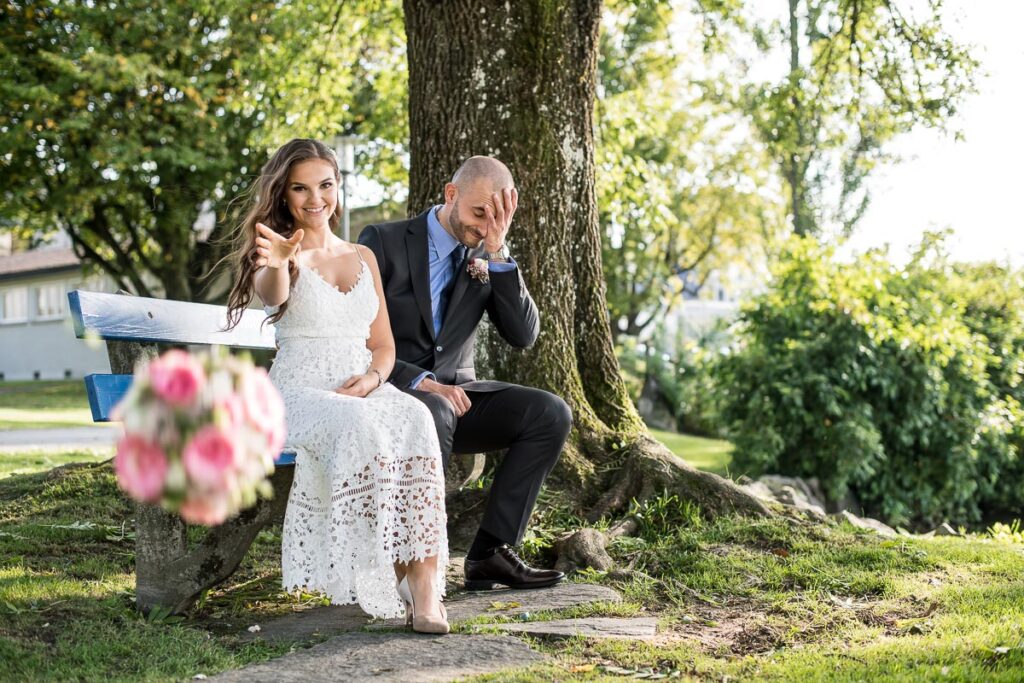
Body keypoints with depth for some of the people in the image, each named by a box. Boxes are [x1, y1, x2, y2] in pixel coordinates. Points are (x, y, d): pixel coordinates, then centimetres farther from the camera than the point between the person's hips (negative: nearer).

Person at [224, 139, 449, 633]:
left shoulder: (363, 257, 19)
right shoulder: (276, 253, 5)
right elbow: (271, 295, -22)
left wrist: (370, 378, -6)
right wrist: (277, 263, -46)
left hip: (363, 390, 3)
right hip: (299, 392, -3)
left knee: (415, 421, -32)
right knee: (359, 429, -38)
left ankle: (425, 586, -41)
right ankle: (387, 577, -31)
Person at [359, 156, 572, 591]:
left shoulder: (487, 258, 8)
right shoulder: (383, 241, -5)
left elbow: (524, 335, -4)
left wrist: (497, 252, -13)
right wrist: (419, 380, -24)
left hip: (453, 391, 5)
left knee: (550, 414, -17)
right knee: (433, 415, -39)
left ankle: (490, 552, -16)